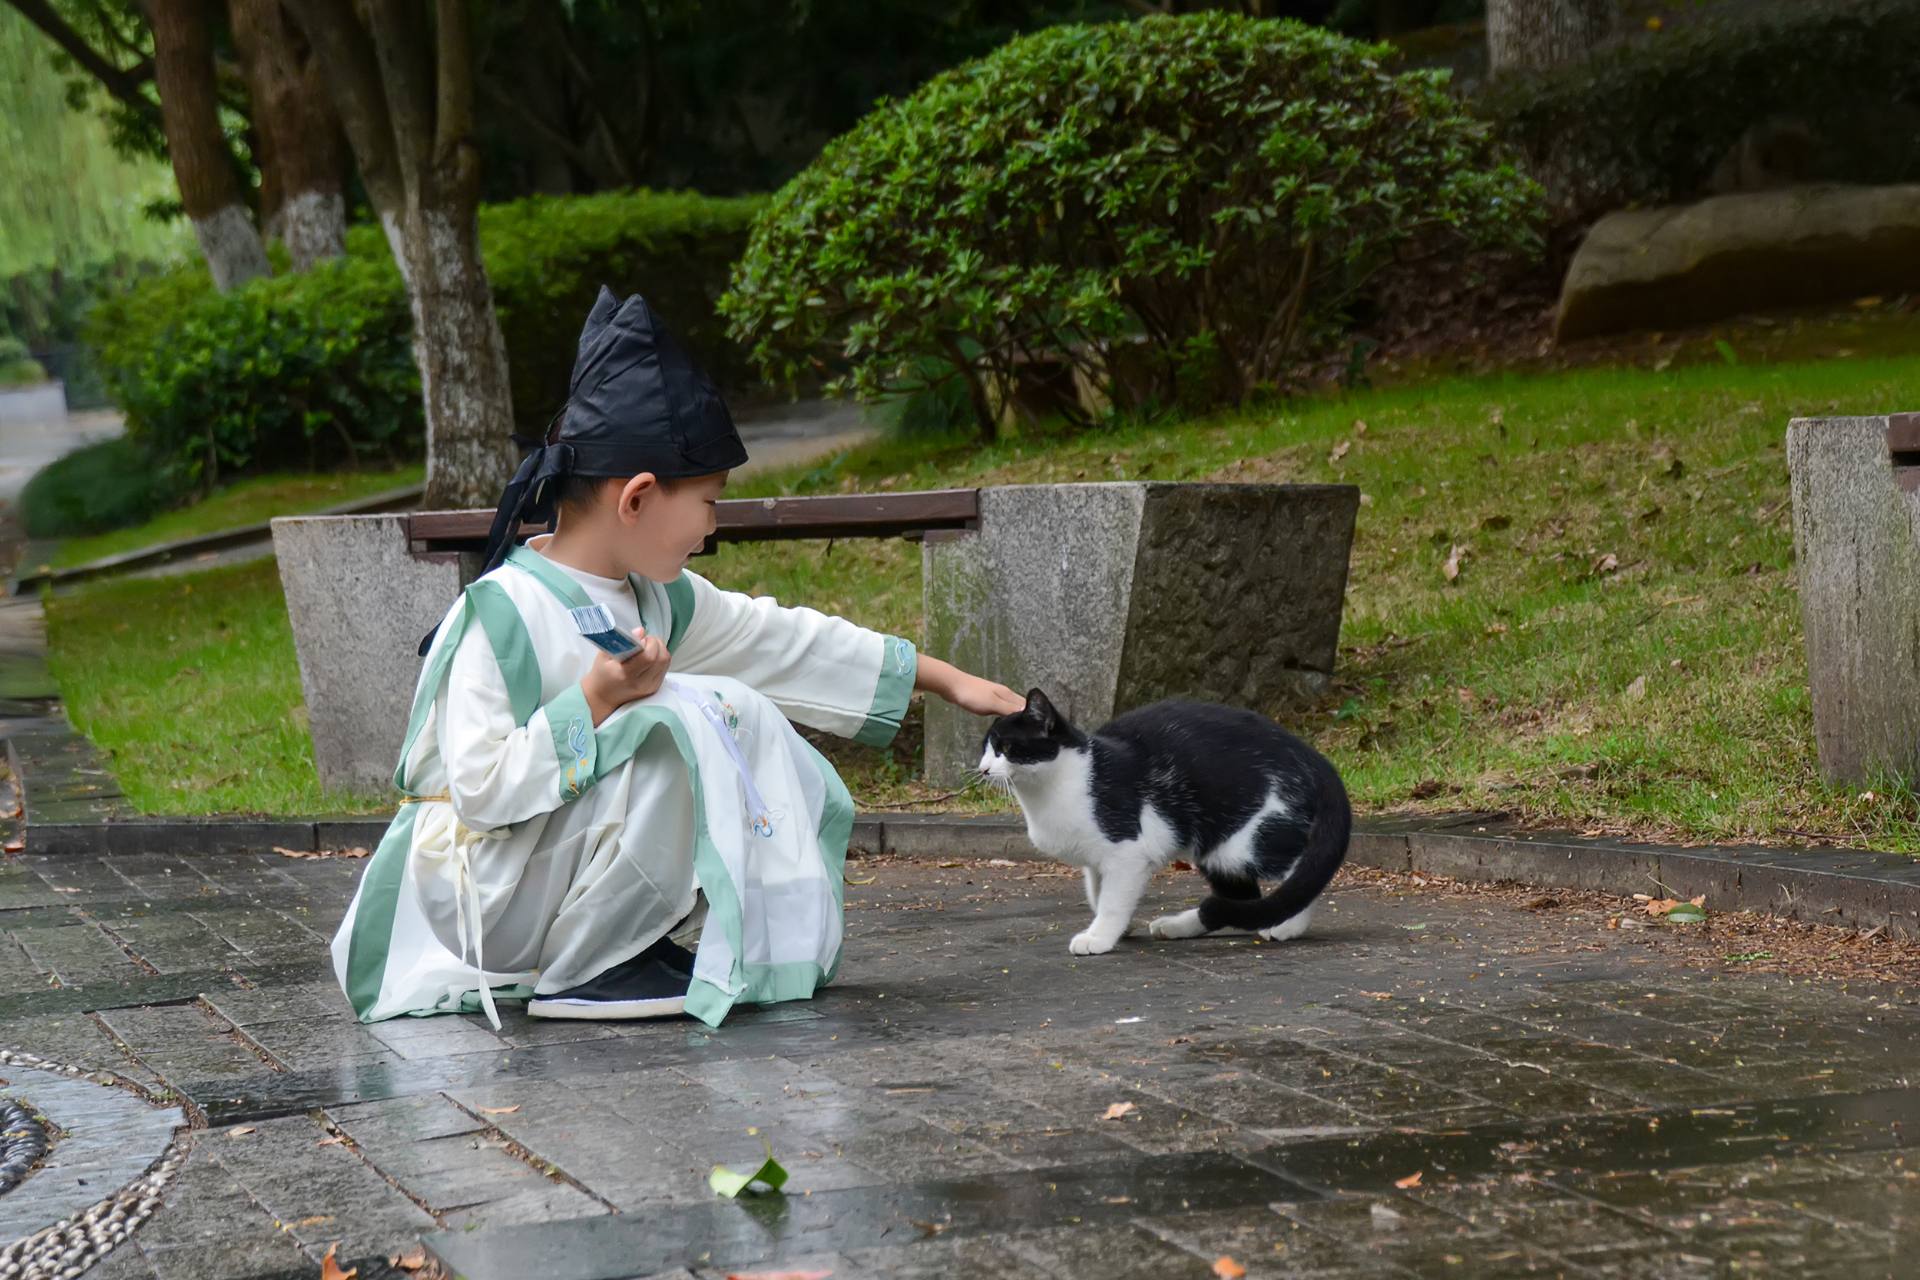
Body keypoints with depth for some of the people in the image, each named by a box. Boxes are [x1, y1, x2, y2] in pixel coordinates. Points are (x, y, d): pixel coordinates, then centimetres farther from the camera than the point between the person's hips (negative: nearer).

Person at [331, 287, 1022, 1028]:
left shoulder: (654, 598, 5)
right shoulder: (504, 612, -21)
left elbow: (785, 643, 14)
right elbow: (481, 786, -26)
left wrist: (945, 678, 18)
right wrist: (595, 702, -29)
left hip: (581, 861, 9)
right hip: (481, 898, -9)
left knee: (751, 722, 5)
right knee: (686, 727, -26)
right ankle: (581, 969, -17)